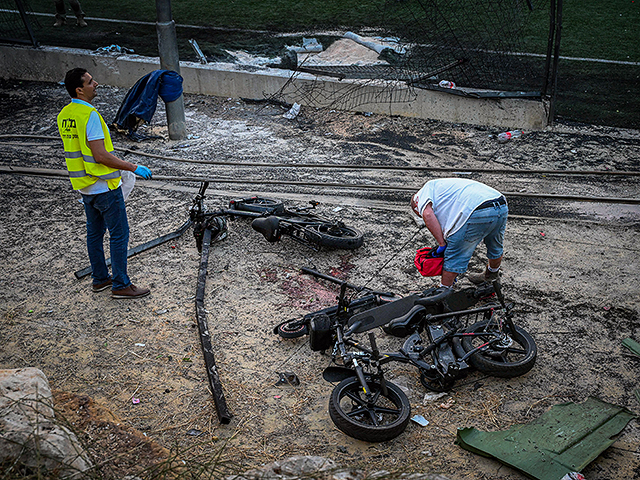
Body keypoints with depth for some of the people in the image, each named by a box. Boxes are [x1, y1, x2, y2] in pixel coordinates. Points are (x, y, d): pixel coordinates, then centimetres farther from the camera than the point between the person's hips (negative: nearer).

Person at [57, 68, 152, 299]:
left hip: (84, 185, 9)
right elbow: (101, 156, -25)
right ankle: (121, 285, 7)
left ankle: (100, 278, 30)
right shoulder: (90, 115, -22)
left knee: (94, 232, 18)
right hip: (104, 186, -9)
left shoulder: (64, 115, 6)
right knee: (119, 234, 1)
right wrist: (133, 167, -19)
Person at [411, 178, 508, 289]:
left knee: (453, 256, 9)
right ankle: (492, 276, 59)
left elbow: (427, 215, -6)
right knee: (495, 248, 34)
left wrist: (442, 244, 0)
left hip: (477, 213, -9)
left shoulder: (427, 188, 18)